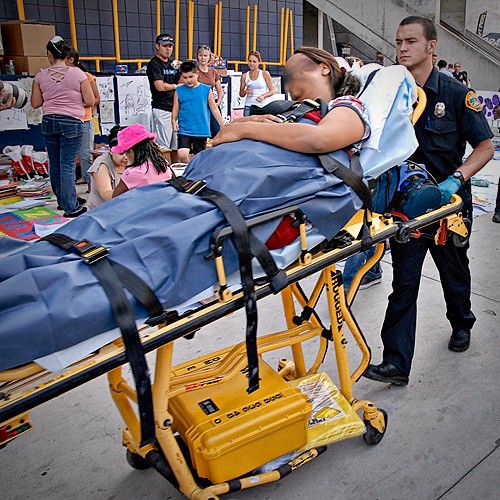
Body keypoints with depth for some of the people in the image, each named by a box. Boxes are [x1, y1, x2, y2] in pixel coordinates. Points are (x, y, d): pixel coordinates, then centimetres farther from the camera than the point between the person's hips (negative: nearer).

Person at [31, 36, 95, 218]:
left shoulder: (41, 75, 1)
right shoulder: (77, 73, -7)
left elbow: (35, 103, 6)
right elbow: (90, 101, -5)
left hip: (49, 122, 3)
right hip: (71, 122, -3)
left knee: (54, 163, 15)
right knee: (67, 165, -3)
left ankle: (63, 200, 28)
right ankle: (71, 207, -6)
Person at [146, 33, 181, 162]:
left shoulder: (173, 64, 20)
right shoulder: (154, 64, -3)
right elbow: (160, 86, -12)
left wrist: (178, 68, 4)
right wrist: (176, 86, 2)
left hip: (176, 108, 7)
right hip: (162, 110, -7)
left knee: (176, 146, 8)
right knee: (163, 147, -8)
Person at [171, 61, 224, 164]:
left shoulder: (206, 90, 2)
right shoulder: (179, 91, 3)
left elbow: (214, 109, 6)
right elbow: (175, 109, 7)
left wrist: (223, 127, 7)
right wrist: (174, 121, -13)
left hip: (201, 131, 1)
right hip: (184, 130, 0)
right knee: (182, 154, -19)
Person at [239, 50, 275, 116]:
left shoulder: (264, 74, 2)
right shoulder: (244, 76, 8)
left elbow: (272, 91, 2)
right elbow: (241, 94, 15)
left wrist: (263, 96, -15)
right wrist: (246, 91, -7)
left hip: (262, 106, -2)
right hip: (248, 106, 2)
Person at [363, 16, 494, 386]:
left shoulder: (457, 94, -8)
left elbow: (485, 147, -7)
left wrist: (456, 179, -23)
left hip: (449, 202, -1)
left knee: (454, 271, 20)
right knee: (403, 282, -1)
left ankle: (461, 324, 49)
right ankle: (396, 363, 2)